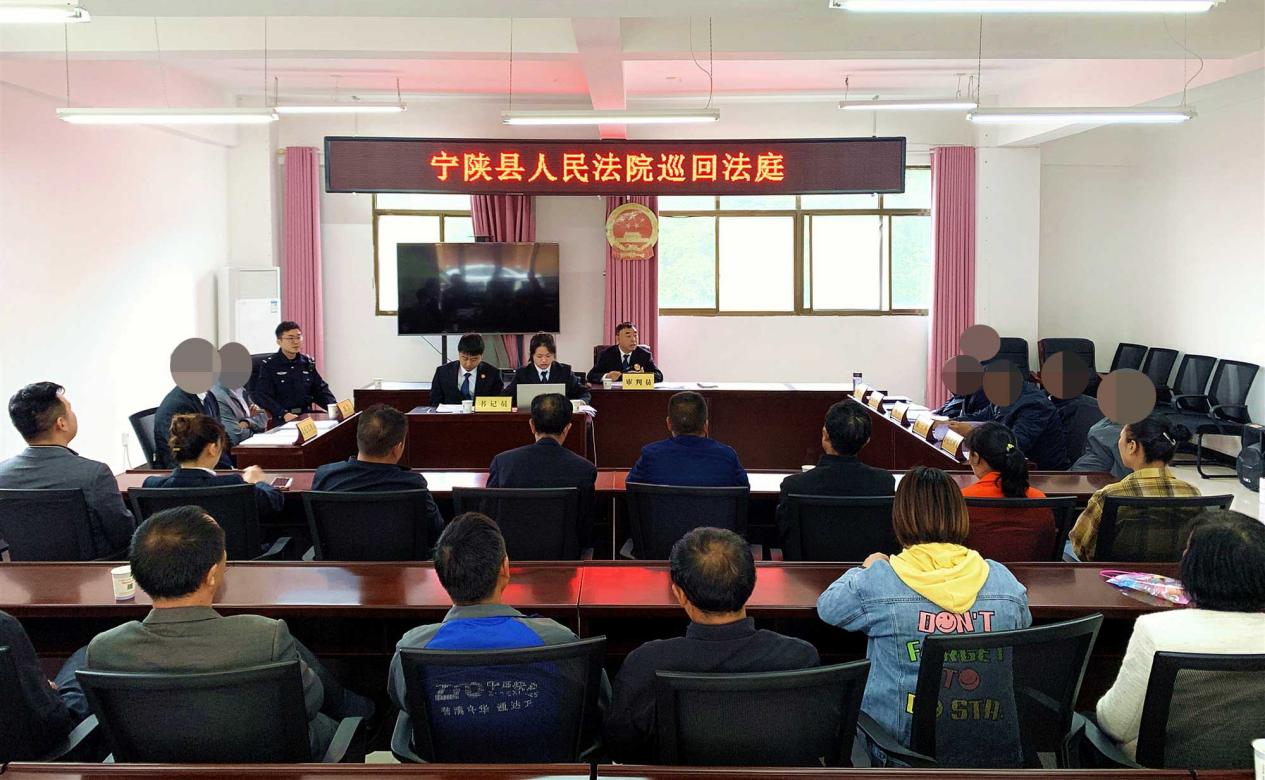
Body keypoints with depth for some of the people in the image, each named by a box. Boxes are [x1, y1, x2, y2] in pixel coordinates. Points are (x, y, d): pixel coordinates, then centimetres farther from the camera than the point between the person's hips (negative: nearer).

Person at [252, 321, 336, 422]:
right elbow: (263, 397, -9)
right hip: (279, 420, -5)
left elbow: (321, 390, 19)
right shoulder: (268, 365, 0)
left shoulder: (308, 363, 16)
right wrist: (284, 414, -25)